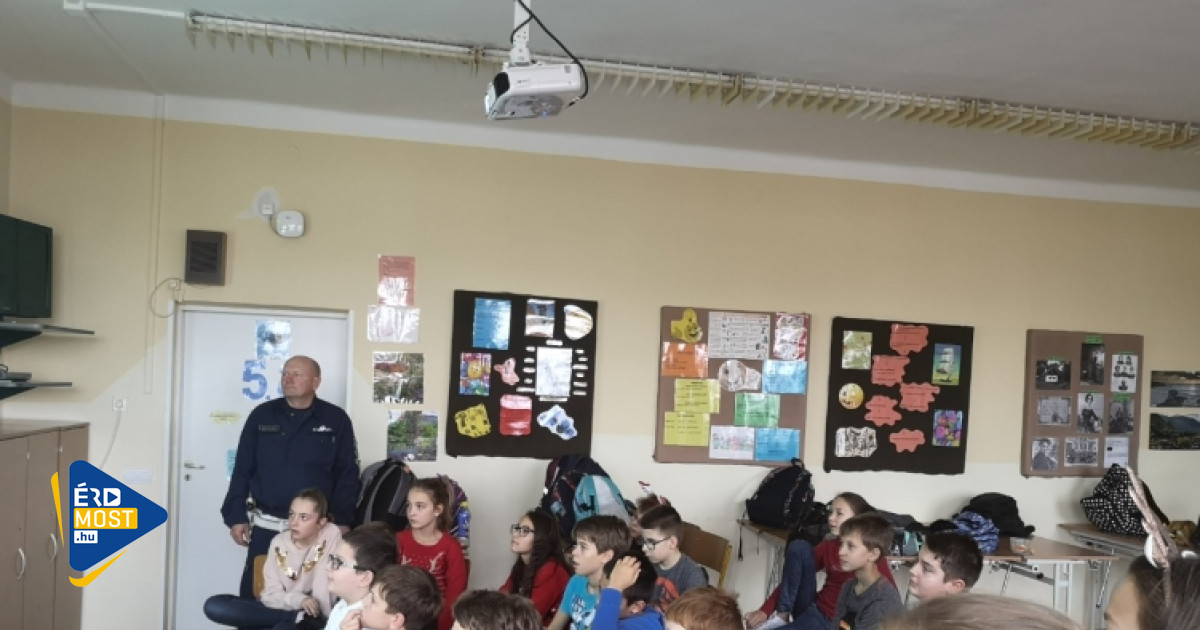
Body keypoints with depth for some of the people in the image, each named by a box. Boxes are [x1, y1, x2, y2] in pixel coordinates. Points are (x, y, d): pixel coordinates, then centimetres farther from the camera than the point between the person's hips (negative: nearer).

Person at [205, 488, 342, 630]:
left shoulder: (331, 535, -15)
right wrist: (299, 599, -22)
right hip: (281, 607, 7)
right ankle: (294, 617, -11)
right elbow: (272, 593, -5)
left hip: (310, 615, -7)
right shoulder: (279, 542, -1)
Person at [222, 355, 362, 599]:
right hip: (265, 528, 2)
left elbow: (347, 475, 1)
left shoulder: (336, 420, -1)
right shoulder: (261, 416, 5)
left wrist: (342, 521, -5)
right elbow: (242, 470, 8)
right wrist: (236, 516, 3)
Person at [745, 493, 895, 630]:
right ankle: (782, 616, -11)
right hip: (812, 608, 6)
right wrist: (765, 610, -6)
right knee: (799, 547, -13)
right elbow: (792, 578, 3)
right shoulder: (828, 546, 5)